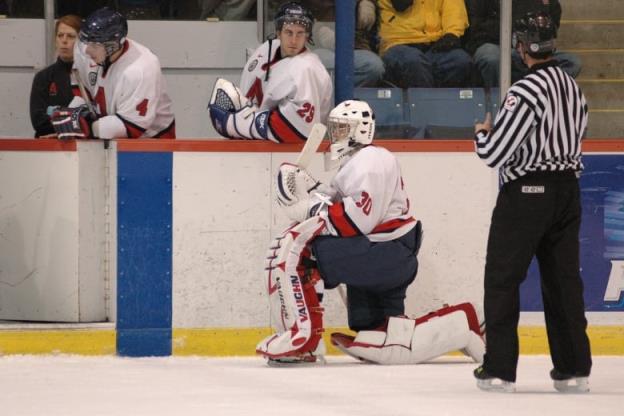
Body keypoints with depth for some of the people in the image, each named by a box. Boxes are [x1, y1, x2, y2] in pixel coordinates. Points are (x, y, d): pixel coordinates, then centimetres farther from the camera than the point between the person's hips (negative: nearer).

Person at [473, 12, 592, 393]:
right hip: (568, 189, 7)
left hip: (527, 193, -7)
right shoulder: (573, 88, 8)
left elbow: (494, 153, -19)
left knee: (503, 279, 1)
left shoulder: (527, 92, -18)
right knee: (563, 278, 11)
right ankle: (574, 368, 11)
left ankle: (499, 370, -1)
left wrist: (483, 133, 4)